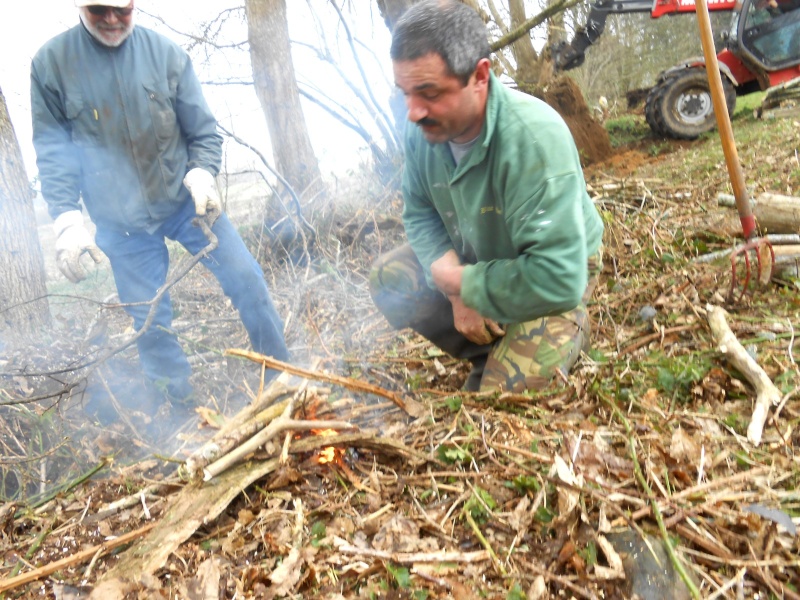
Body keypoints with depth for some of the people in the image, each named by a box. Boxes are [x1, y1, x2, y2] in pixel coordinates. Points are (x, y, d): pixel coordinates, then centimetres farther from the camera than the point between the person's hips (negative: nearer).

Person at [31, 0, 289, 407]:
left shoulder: (165, 53, -5)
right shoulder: (51, 63, -4)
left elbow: (204, 131, 0)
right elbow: (52, 150, -3)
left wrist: (202, 173, -18)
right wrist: (67, 217, -14)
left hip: (185, 201, 1)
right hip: (120, 221, 0)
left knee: (246, 278, -2)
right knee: (149, 320, 6)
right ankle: (180, 406, 26)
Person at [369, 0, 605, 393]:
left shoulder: (534, 138, -38)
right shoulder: (424, 128, -17)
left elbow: (558, 279, -42)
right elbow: (418, 213, -4)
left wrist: (462, 283, -28)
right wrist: (454, 279, -22)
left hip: (558, 274, -6)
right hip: (475, 258, 7)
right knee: (387, 278, -4)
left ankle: (570, 333, 13)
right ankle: (489, 351, 8)